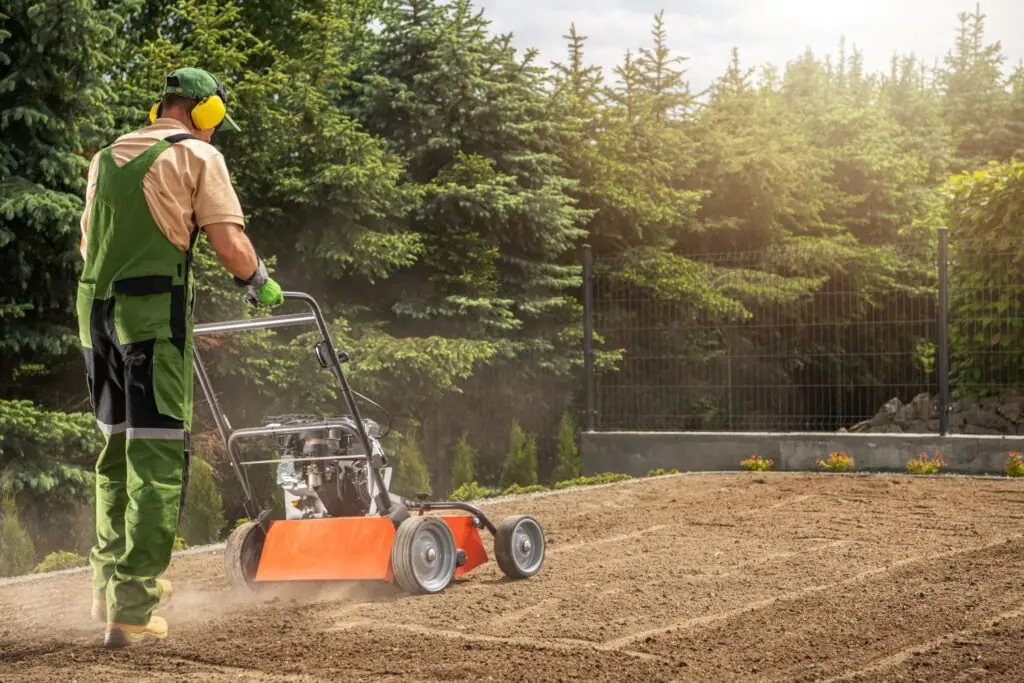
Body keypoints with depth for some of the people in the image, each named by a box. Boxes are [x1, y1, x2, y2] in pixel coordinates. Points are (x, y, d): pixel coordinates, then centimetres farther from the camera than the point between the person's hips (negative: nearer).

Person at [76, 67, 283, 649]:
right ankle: (133, 611, -7)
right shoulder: (197, 155, 0)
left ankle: (111, 584, 28)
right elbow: (231, 245, -8)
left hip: (96, 311, 7)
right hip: (155, 316, -7)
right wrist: (261, 284, 9)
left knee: (117, 449, 19)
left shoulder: (107, 157, 19)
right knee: (157, 459, -5)